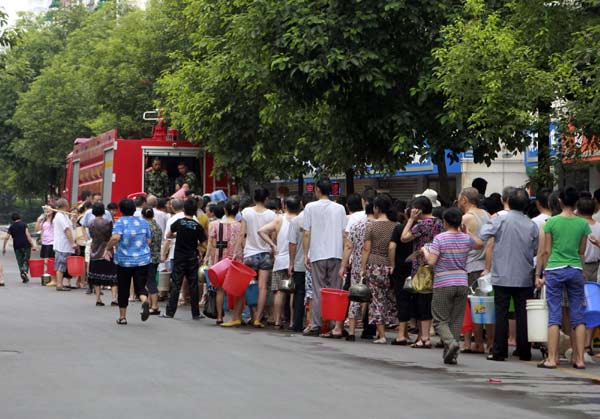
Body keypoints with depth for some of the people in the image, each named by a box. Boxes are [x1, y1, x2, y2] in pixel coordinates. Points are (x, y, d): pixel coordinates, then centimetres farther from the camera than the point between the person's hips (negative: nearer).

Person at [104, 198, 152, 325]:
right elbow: (148, 240, 9)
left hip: (124, 260, -2)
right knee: (140, 286, 3)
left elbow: (115, 237, -23)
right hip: (143, 260, 2)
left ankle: (122, 317, 16)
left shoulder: (120, 222, -7)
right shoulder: (142, 221, 6)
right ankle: (145, 301, -30)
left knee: (123, 289, 10)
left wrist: (109, 248, -7)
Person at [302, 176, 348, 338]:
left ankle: (315, 325, 7)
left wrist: (306, 255, 4)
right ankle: (338, 327, -2)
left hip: (318, 254, -2)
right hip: (336, 254, 2)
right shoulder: (340, 208, 5)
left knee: (318, 292, 5)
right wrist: (345, 255, 11)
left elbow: (306, 234, -2)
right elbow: (344, 234, 4)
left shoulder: (311, 207, -1)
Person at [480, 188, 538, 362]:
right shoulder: (531, 225, -1)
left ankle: (499, 351, 2)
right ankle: (524, 352, 10)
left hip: (503, 276, -2)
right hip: (524, 278, 2)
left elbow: (483, 235, -13)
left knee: (501, 313, 2)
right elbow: (536, 250, 6)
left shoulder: (500, 220, -8)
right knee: (523, 314, 7)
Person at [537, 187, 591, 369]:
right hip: (576, 270, 1)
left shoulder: (551, 222, -3)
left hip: (554, 270, -1)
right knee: (578, 317, 7)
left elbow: (546, 251, 0)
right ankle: (579, 359, 6)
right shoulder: (583, 224, 1)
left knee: (554, 316, 0)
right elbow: (581, 252, 8)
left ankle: (552, 358, -3)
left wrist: (539, 274, 7)